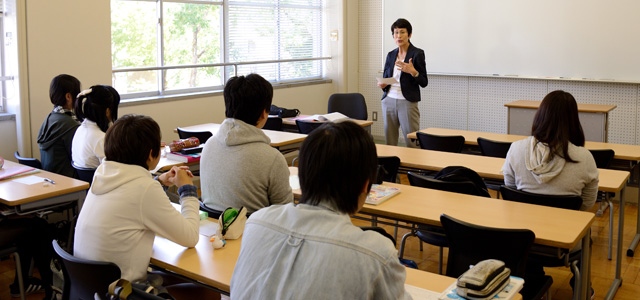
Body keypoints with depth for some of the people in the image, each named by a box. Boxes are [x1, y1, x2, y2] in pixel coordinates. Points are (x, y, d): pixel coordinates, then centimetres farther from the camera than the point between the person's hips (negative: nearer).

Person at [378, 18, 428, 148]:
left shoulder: (417, 53, -4)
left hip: (407, 102, -5)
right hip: (389, 101, 5)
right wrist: (382, 84, -4)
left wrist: (413, 72, -24)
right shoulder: (391, 55, 12)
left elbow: (424, 82, -5)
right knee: (389, 143, 6)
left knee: (412, 144, -7)